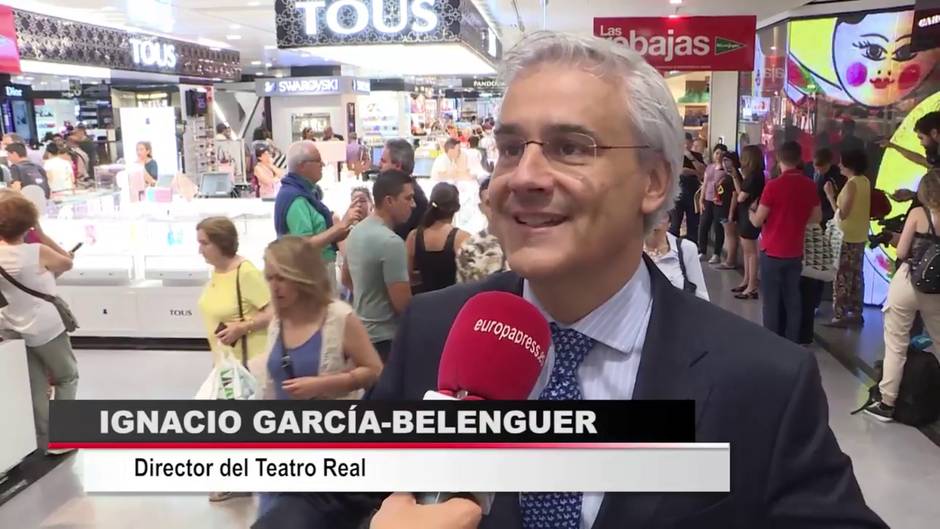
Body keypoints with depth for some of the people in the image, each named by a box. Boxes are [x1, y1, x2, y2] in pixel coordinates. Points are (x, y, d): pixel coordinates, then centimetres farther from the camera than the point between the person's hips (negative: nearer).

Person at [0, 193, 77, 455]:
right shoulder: (37, 253, -20)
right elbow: (68, 262, -3)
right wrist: (42, 234, 2)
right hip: (47, 330, -5)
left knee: (36, 388, 15)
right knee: (67, 379, 13)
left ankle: (46, 441, 20)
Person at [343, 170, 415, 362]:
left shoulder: (357, 231, 5)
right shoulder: (391, 242, -23)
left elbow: (346, 279, 19)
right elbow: (402, 303, -23)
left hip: (360, 331, 9)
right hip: (385, 338, -9)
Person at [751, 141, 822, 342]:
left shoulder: (773, 185, -17)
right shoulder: (810, 186, 0)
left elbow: (757, 221, -11)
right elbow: (817, 217, 11)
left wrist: (751, 213, 10)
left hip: (772, 252, -5)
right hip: (795, 252, 5)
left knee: (772, 301, 4)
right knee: (792, 299, 12)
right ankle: (791, 342, 17)